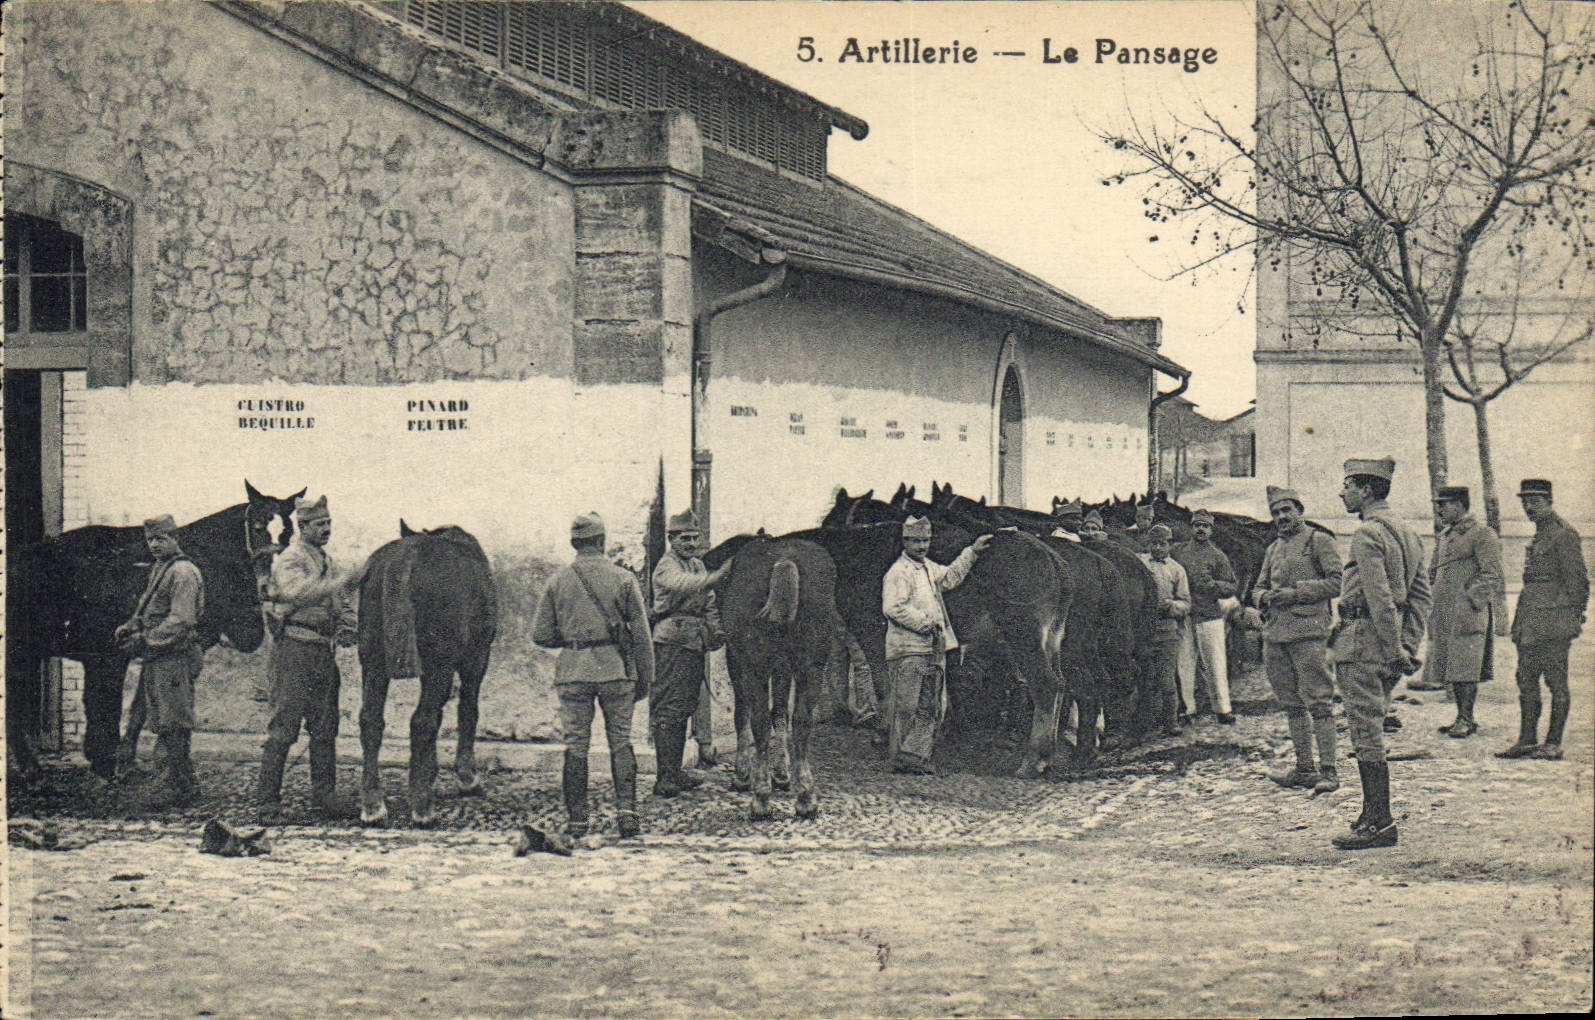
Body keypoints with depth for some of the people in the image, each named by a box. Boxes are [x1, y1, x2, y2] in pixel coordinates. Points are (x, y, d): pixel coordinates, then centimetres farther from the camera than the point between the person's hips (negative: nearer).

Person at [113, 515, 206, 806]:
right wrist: (128, 629, 6)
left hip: (172, 660, -10)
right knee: (166, 727, 13)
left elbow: (181, 621, -20)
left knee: (171, 729, -8)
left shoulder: (183, 572, -12)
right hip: (156, 660, 10)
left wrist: (145, 640, -20)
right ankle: (187, 787, 21)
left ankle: (176, 790, -5)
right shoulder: (159, 570, 18)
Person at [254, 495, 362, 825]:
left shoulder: (327, 562, 19)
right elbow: (296, 593, -27)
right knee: (284, 729, -9)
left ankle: (324, 796, 19)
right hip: (294, 648, -8)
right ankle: (266, 803, -7)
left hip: (324, 650, 8)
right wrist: (338, 582, -31)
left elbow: (342, 602, 23)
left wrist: (348, 627, 2)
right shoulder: (289, 560, -7)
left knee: (325, 729, 11)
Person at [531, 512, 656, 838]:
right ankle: (626, 812, -3)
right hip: (617, 669, -1)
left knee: (575, 746, 6)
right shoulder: (623, 579, -1)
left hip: (573, 672, 1)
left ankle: (576, 821, 5)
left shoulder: (557, 581, 2)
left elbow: (540, 635, 3)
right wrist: (645, 677, 7)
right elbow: (641, 634, 0)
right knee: (621, 742, 8)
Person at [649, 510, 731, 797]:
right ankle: (664, 778, -9)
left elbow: (708, 603, 24)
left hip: (696, 644, 9)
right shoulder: (666, 567, -9)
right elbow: (684, 585, -31)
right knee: (668, 709, -9)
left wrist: (715, 631, 7)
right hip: (672, 642, -9)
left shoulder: (698, 565, 19)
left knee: (684, 708, 12)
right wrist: (719, 575, -43)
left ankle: (675, 772, 20)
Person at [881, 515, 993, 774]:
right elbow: (893, 608, -18)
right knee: (907, 705, -7)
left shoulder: (928, 568, 18)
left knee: (933, 707, 7)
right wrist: (925, 623, -16)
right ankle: (902, 758, -4)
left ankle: (918, 756, 11)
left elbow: (950, 577, 33)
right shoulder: (898, 572, -9)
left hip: (934, 649, 9)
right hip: (908, 649, -9)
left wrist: (972, 552, 27)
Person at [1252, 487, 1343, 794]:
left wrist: (1296, 593, -13)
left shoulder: (1319, 541, 1)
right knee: (1291, 705, 9)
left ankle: (1328, 771, -8)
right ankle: (1304, 768, 16)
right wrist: (1264, 598, 0)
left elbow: (1337, 582, -7)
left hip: (1308, 631, -7)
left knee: (1318, 702, -9)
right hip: (1274, 635, 7)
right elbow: (1258, 588, 24)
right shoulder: (1273, 549, 21)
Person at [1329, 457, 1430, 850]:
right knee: (1370, 732, 16)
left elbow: (1380, 599, -20)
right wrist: (1409, 647, 11)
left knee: (1367, 733, -6)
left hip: (1362, 643, -9)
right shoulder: (1407, 533, 16)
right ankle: (1375, 814, 20)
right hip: (1389, 645, 9)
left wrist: (1394, 652, -19)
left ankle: (1380, 824, -6)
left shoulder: (1367, 534, -13)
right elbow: (1421, 595, 15)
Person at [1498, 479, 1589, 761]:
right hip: (1531, 623, 9)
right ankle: (1527, 740, 13)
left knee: (1556, 682, -4)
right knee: (1526, 681, 9)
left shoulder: (1563, 534, -8)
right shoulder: (1539, 536, 19)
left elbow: (1577, 580, -11)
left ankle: (1553, 744, -1)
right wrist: (1519, 623, 21)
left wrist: (1574, 618, -14)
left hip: (1553, 621, -9)